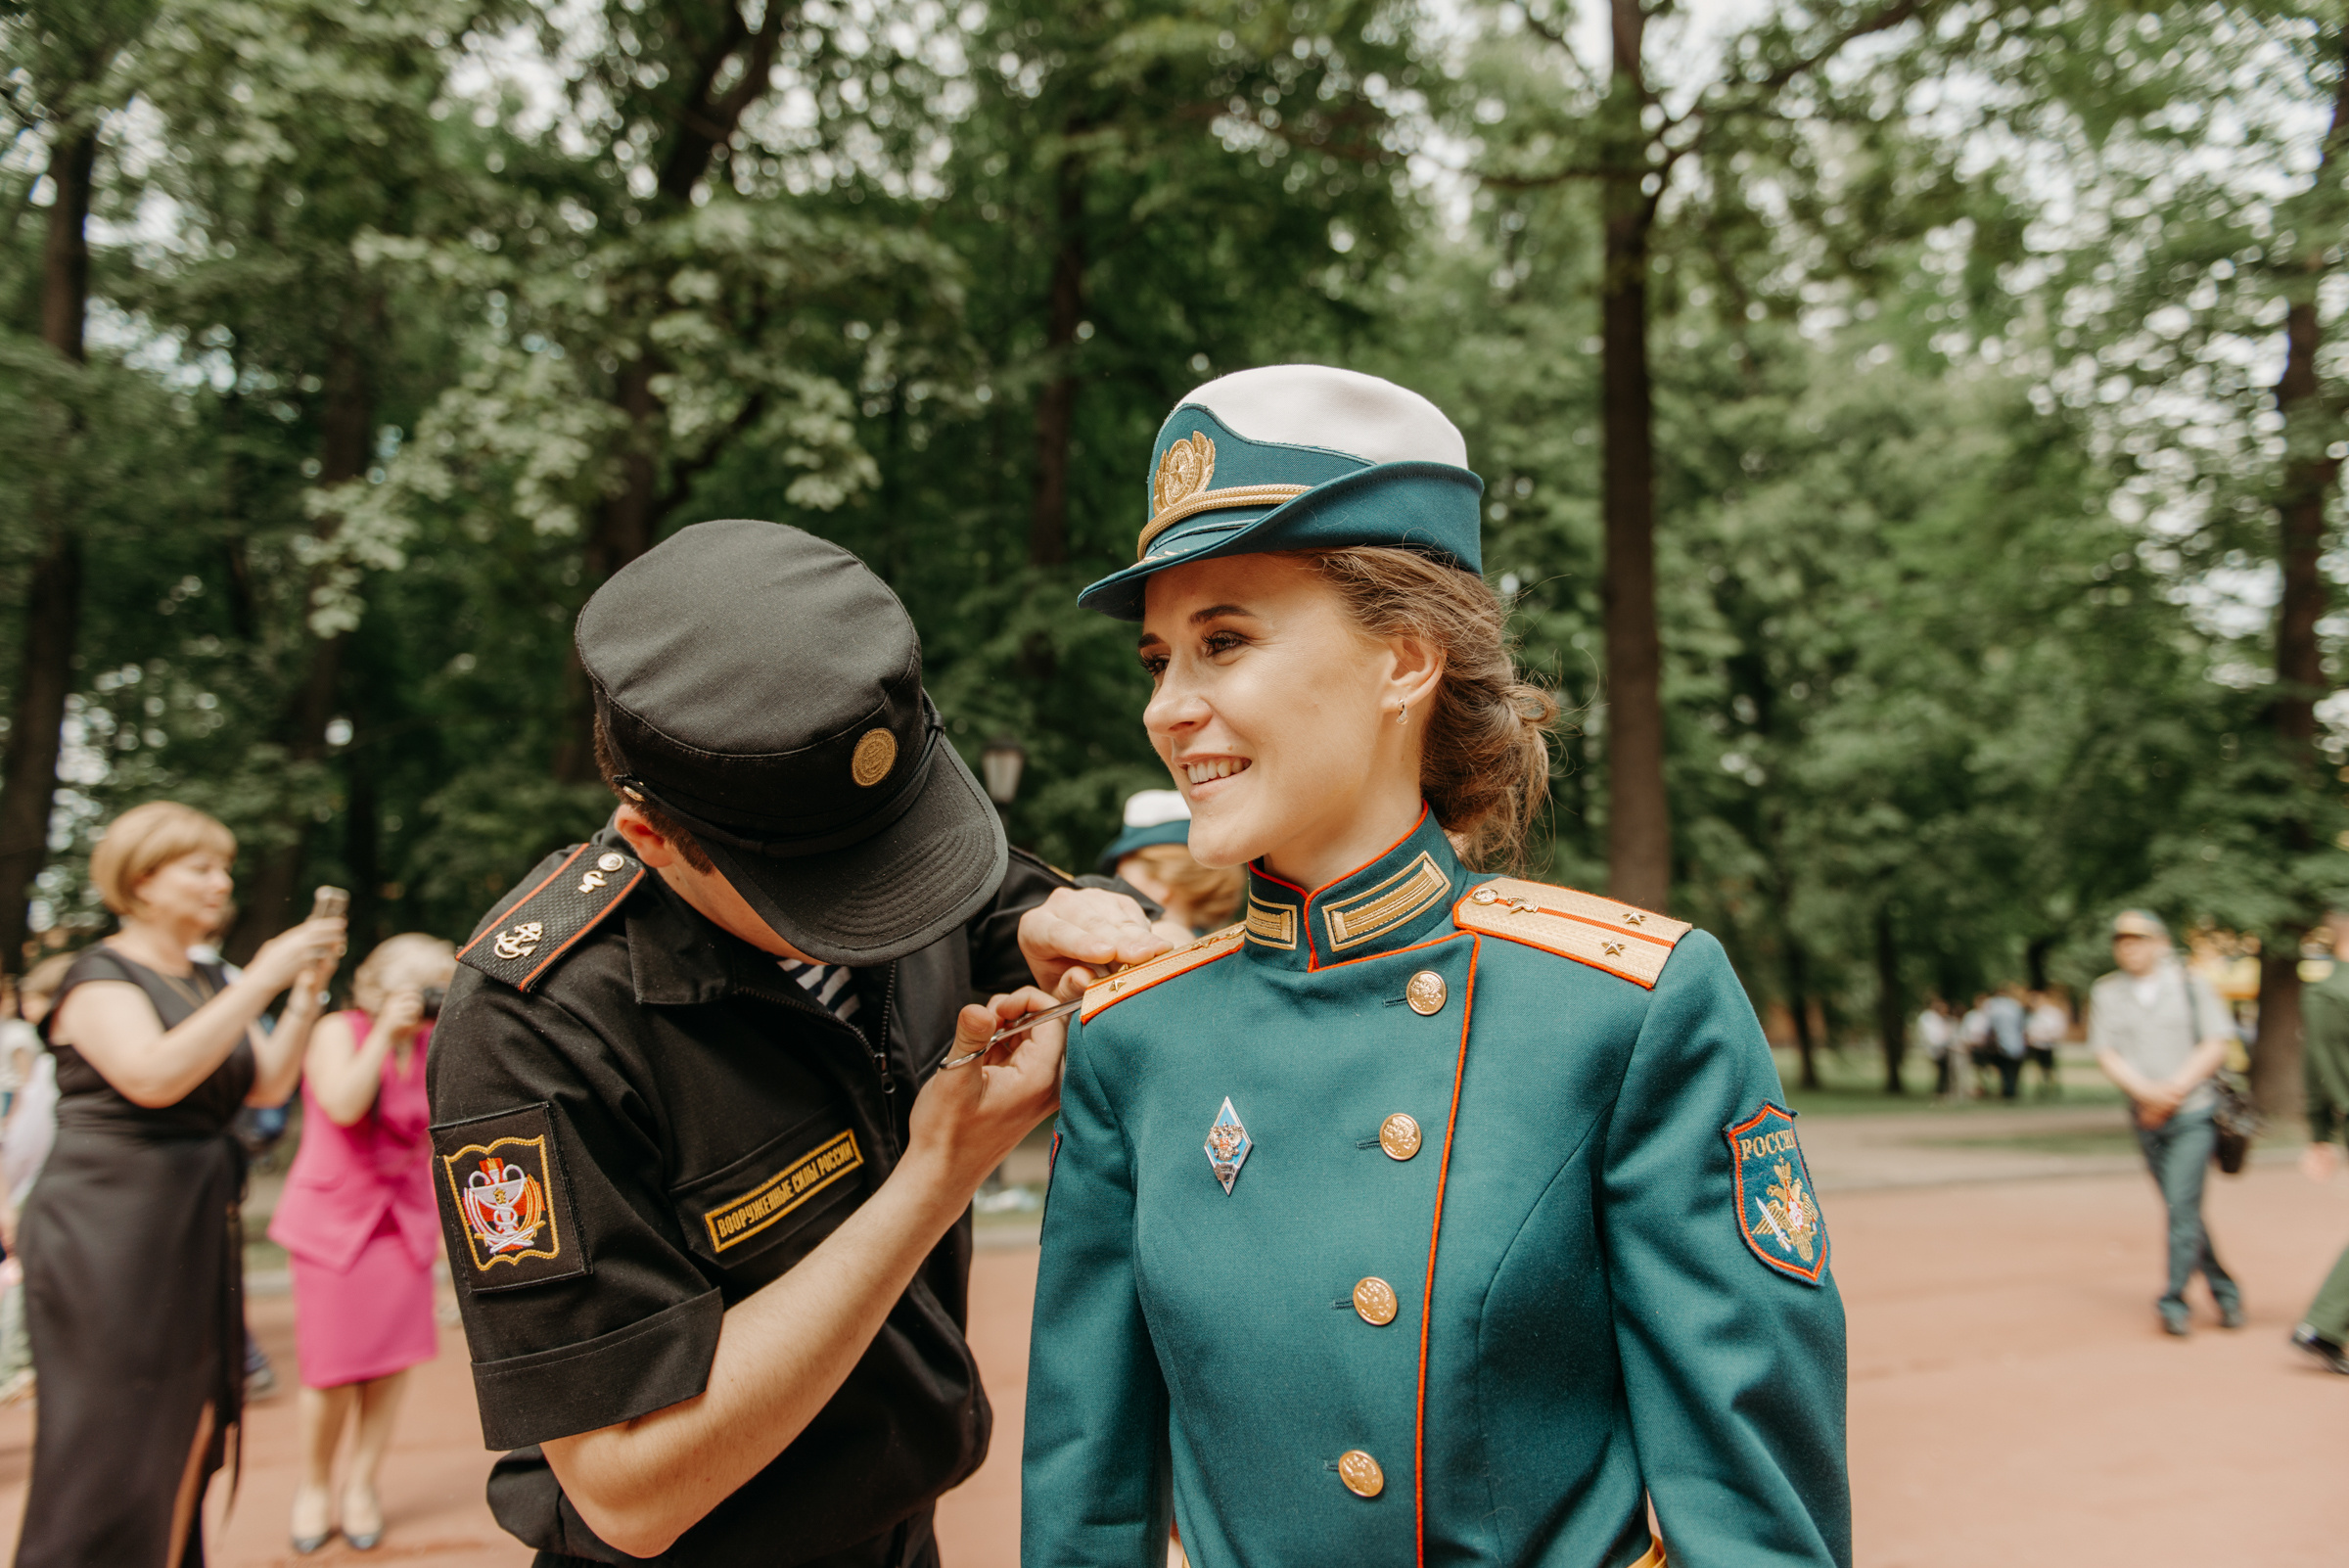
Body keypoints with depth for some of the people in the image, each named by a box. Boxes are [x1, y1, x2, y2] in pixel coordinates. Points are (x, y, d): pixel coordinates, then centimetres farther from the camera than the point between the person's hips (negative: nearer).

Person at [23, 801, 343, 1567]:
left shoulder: (210, 983, 15)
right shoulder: (99, 974, -8)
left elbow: (268, 1085, 7)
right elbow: (154, 1075, -26)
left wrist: (307, 992, -5)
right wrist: (263, 979, -25)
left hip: (194, 1234, 7)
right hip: (108, 1235, -7)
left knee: (187, 1432, 9)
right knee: (110, 1444, -3)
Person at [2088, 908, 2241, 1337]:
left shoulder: (2190, 984, 2)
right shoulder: (2105, 992, 6)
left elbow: (2217, 1043, -3)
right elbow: (2105, 1052, 0)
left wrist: (2173, 1090, -12)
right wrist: (2146, 1091, -15)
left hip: (2194, 1113, -3)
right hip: (2146, 1119, 3)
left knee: (2182, 1204, -12)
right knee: (2180, 1209, 9)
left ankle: (2174, 1302, -5)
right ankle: (2224, 1291, 24)